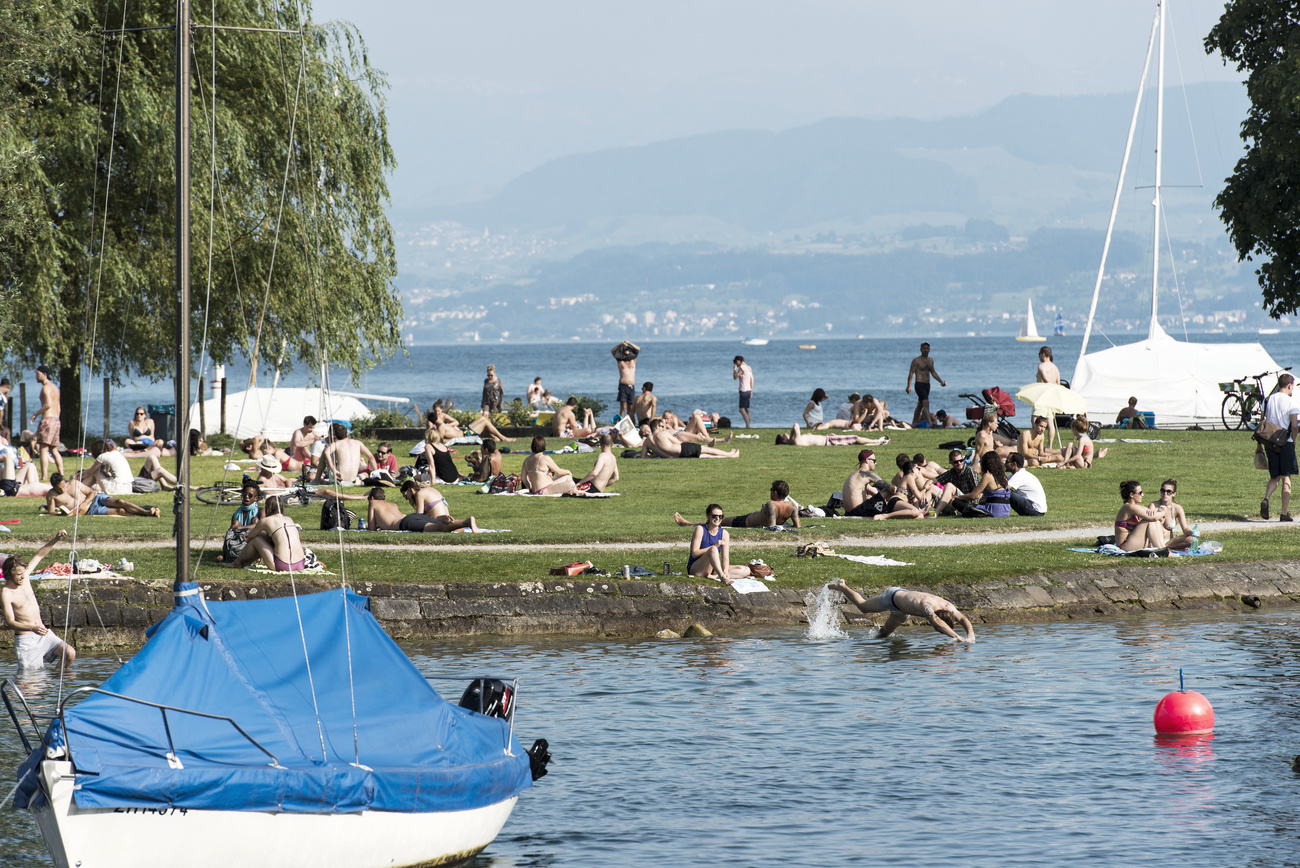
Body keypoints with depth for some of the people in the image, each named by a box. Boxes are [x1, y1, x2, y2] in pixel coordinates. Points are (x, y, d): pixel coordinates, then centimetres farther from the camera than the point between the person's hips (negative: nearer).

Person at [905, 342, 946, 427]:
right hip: (919, 384, -8)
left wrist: (941, 381, 13)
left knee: (920, 405, 15)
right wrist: (909, 386, -19)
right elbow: (911, 373, -10)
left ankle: (914, 424, 24)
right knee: (926, 403, -21)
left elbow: (933, 372, 23)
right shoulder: (916, 361, -7)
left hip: (927, 385, 8)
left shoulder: (931, 360, 14)